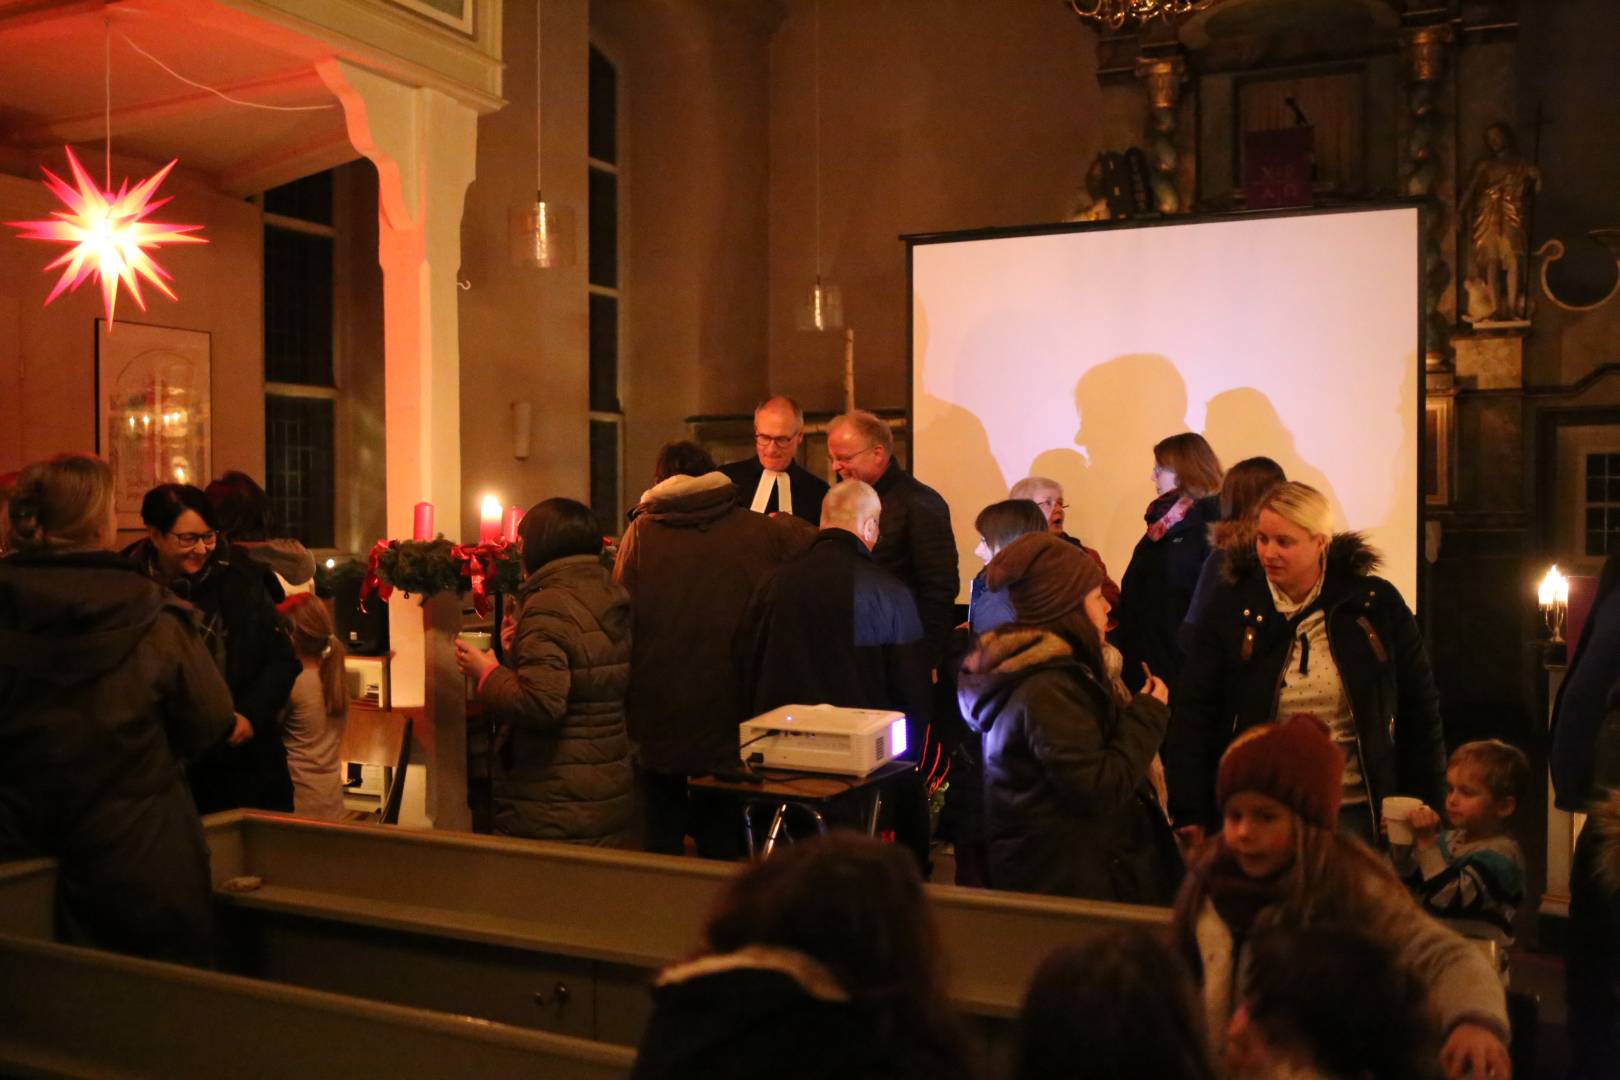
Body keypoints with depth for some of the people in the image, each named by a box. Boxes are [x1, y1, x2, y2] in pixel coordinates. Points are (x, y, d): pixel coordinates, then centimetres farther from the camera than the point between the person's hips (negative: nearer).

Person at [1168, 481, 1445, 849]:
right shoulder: (1230, 606, -2)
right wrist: (1190, 816, -7)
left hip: (1356, 810, 1)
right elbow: (1194, 713, -3)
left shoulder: (1377, 604, -1)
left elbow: (1420, 709, 7)